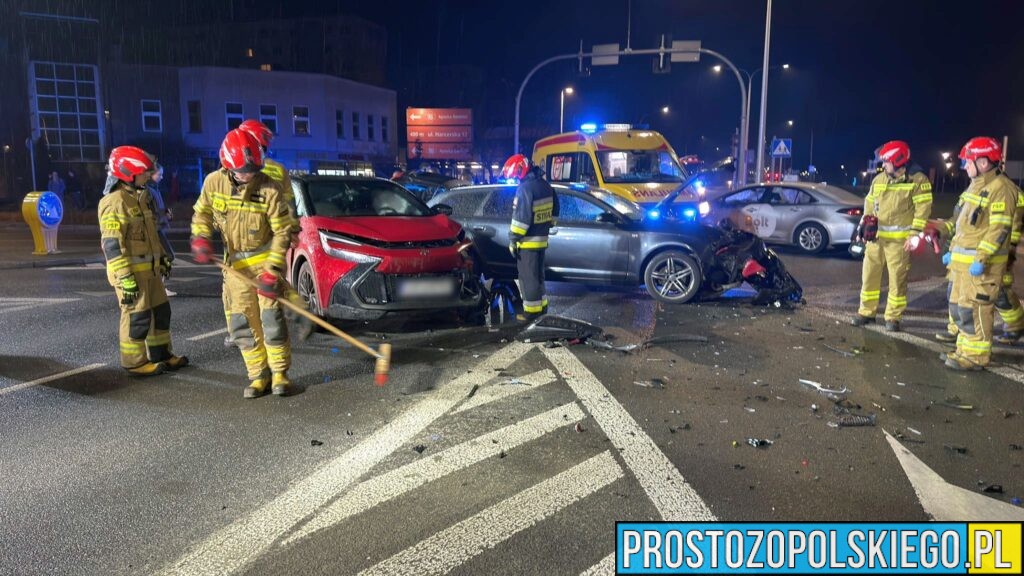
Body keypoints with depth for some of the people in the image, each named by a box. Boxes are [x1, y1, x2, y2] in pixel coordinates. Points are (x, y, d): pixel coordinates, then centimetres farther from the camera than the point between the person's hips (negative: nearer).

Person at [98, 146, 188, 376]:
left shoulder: (141, 197, 13)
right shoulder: (115, 203, -17)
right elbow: (112, 244, -21)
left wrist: (162, 256, 25)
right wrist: (125, 278, -23)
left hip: (149, 268, 10)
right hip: (130, 270, -10)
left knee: (161, 309, 15)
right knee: (137, 316, -2)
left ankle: (161, 354, 26)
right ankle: (134, 361, 10)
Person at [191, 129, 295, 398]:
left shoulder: (269, 189, -17)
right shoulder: (214, 182, -7)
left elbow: (283, 231, -14)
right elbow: (202, 213, 10)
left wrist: (272, 271, -20)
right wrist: (200, 238, -10)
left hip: (265, 259, -4)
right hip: (234, 263, 4)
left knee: (271, 316, -8)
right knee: (241, 321, 3)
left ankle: (279, 373, 5)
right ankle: (258, 375, 13)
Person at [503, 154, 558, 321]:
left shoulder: (525, 188, -19)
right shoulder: (545, 185, 10)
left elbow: (521, 217, -22)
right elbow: (554, 209, 18)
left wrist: (513, 239, -16)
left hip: (528, 241, -9)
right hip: (541, 238, 9)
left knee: (528, 277, -2)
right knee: (537, 275, 18)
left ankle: (532, 313, 1)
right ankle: (541, 308, 26)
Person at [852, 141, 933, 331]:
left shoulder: (917, 180, -7)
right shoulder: (879, 179, 11)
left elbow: (923, 209, -10)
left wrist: (914, 235, -15)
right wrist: (863, 227, 13)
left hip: (899, 240, -5)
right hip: (875, 237, 5)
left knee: (897, 279, 0)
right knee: (869, 275, 9)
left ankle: (893, 317, 10)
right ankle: (867, 312, 21)